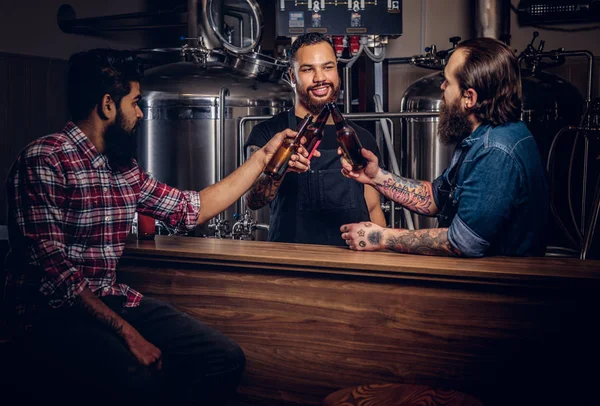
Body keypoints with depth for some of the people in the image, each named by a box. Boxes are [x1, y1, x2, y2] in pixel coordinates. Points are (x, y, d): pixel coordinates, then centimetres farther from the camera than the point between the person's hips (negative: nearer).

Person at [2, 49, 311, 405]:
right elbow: (53, 269, -19)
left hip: (113, 299, 7)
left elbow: (190, 210, 17)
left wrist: (263, 158, 18)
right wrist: (127, 332, -24)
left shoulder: (124, 169, 11)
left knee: (227, 360, -10)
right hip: (52, 313, -7)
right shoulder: (43, 160, -12)